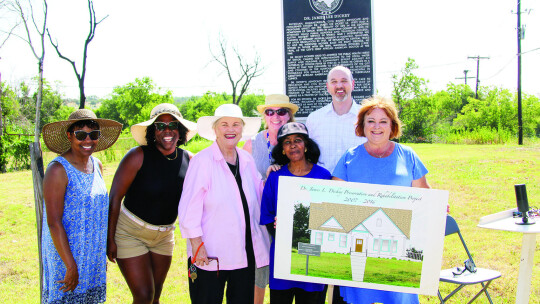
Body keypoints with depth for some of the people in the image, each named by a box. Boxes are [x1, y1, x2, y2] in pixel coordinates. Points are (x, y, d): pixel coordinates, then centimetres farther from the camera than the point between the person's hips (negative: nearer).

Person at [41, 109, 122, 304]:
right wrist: (71, 266, -20)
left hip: (93, 255, 7)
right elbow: (53, 222, -19)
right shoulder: (58, 170, -16)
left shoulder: (97, 165, 7)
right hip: (65, 252, -7)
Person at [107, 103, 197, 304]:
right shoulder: (138, 156, -17)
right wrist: (110, 238, -15)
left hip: (164, 235, 5)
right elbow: (115, 197, -14)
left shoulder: (188, 160, -4)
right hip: (130, 232, -5)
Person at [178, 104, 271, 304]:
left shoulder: (247, 160, 9)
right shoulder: (202, 161, -8)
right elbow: (189, 209, -9)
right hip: (209, 254, -5)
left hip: (245, 254, 5)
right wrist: (197, 245, -14)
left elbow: (257, 195, 20)